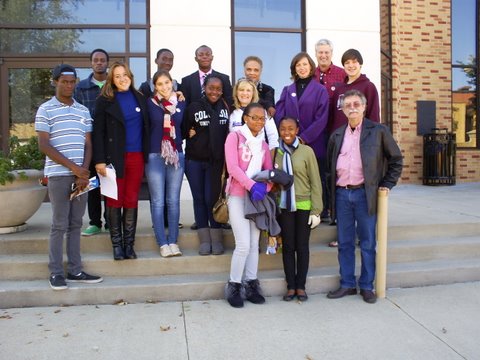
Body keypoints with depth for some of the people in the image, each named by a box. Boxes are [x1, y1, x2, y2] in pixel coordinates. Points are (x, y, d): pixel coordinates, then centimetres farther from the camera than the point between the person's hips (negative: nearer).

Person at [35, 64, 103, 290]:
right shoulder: (45, 110, 0)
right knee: (59, 225, -1)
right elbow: (44, 145, -7)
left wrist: (84, 172, -4)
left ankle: (75, 270, 14)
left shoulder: (83, 111, 13)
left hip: (81, 175, 4)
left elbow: (88, 145, 11)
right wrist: (73, 167, -12)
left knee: (76, 224, 8)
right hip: (58, 174, -4)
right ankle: (56, 272, 8)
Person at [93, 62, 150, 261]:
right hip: (115, 157, -3)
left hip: (136, 156, 3)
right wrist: (99, 160, -10)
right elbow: (98, 132, -4)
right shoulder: (105, 101, -1)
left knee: (132, 201, 6)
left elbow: (146, 127, 16)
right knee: (114, 201, 3)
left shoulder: (140, 98, 10)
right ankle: (117, 244, 13)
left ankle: (129, 243, 15)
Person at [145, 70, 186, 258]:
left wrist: (168, 102, 3)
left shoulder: (180, 102, 11)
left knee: (173, 200, 5)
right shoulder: (150, 102, 3)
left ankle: (173, 241, 11)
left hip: (176, 154, 2)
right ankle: (162, 243, 5)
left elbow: (178, 120, -1)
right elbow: (157, 119, -11)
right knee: (158, 201, -1)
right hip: (155, 155, -2)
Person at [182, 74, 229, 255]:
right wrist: (191, 134, -10)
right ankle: (204, 239, 16)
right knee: (199, 198, 6)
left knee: (212, 198, -2)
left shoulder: (225, 108, 2)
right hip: (194, 160, 1)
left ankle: (216, 239, 13)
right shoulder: (193, 107, -1)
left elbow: (229, 132, 4)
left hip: (215, 161, -1)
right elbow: (183, 131, 6)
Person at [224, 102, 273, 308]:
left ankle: (251, 285, 16)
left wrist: (264, 188, -13)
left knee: (254, 243, 7)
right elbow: (232, 167, -15)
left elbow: (270, 171, 7)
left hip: (258, 196, 6)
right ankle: (234, 286, 5)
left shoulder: (263, 143, 14)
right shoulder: (234, 137, -4)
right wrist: (252, 185, -24)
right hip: (238, 195, -6)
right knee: (243, 244, -10)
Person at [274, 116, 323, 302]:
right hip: (284, 207, 2)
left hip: (304, 206, -2)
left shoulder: (306, 151, -5)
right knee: (288, 246, 8)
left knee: (302, 246, 7)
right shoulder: (275, 153, 2)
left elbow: (315, 182, -3)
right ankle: (290, 286, 19)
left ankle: (301, 286, 20)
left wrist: (316, 210, -6)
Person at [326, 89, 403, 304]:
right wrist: (331, 193, 10)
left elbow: (396, 159, 7)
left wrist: (387, 184, 1)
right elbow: (330, 166, 17)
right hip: (342, 194, 3)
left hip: (365, 194, -3)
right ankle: (347, 284, 20)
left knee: (367, 243, 5)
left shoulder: (378, 131, 1)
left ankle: (367, 286, 17)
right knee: (344, 243, 8)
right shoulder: (337, 135, 11)